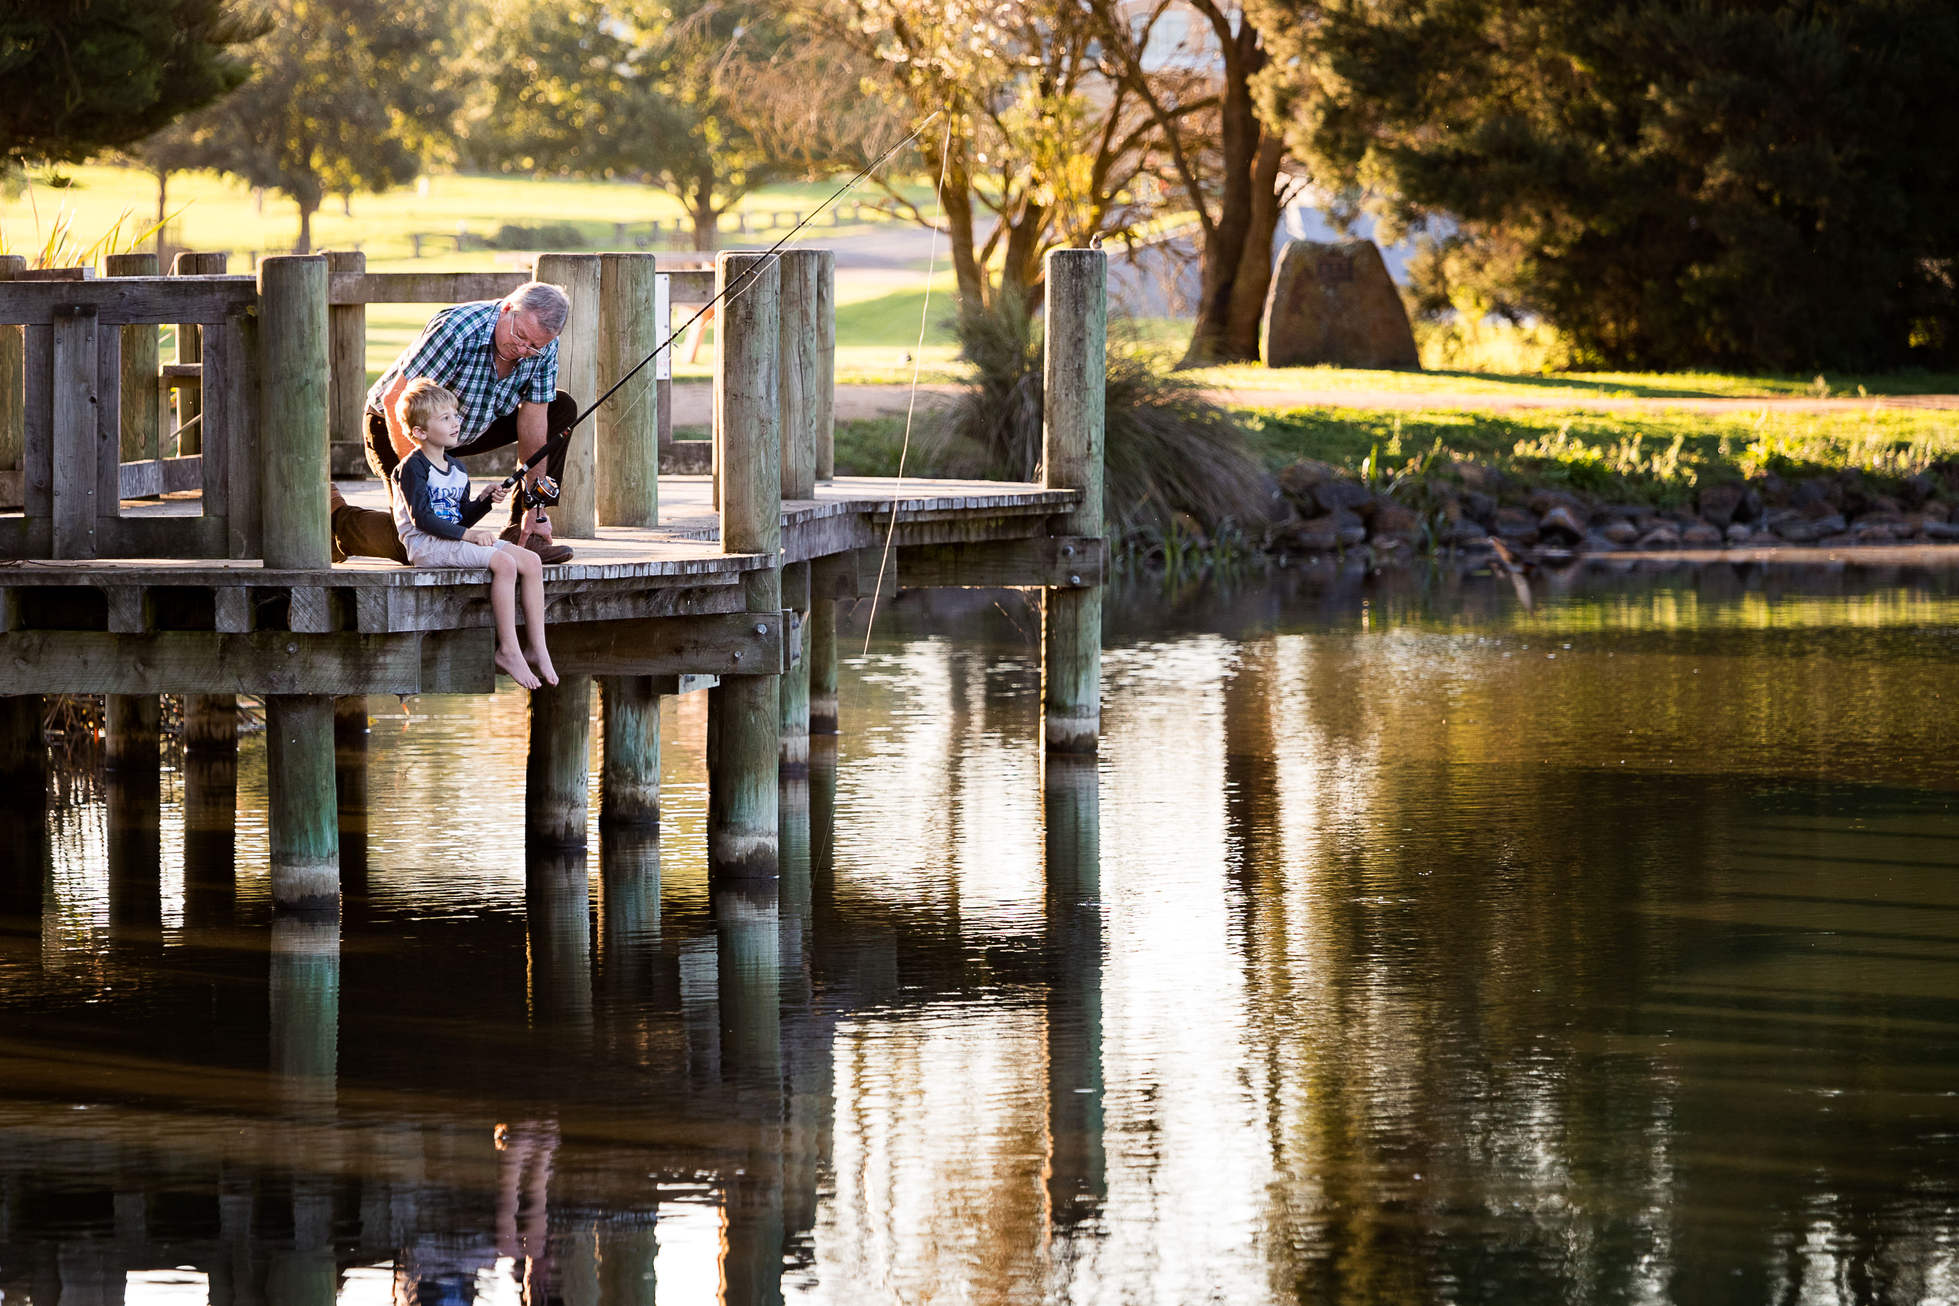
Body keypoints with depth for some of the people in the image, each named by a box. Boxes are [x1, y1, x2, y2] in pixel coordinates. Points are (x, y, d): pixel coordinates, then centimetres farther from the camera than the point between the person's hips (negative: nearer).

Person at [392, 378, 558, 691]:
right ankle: (508, 650, -23)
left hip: (454, 539, 9)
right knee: (504, 563, -27)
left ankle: (537, 647, -6)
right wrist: (465, 534, -21)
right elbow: (422, 518, -18)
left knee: (531, 561, -6)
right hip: (426, 545, -9)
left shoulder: (456, 470, 18)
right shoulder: (412, 468, -9)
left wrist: (487, 500, 3)